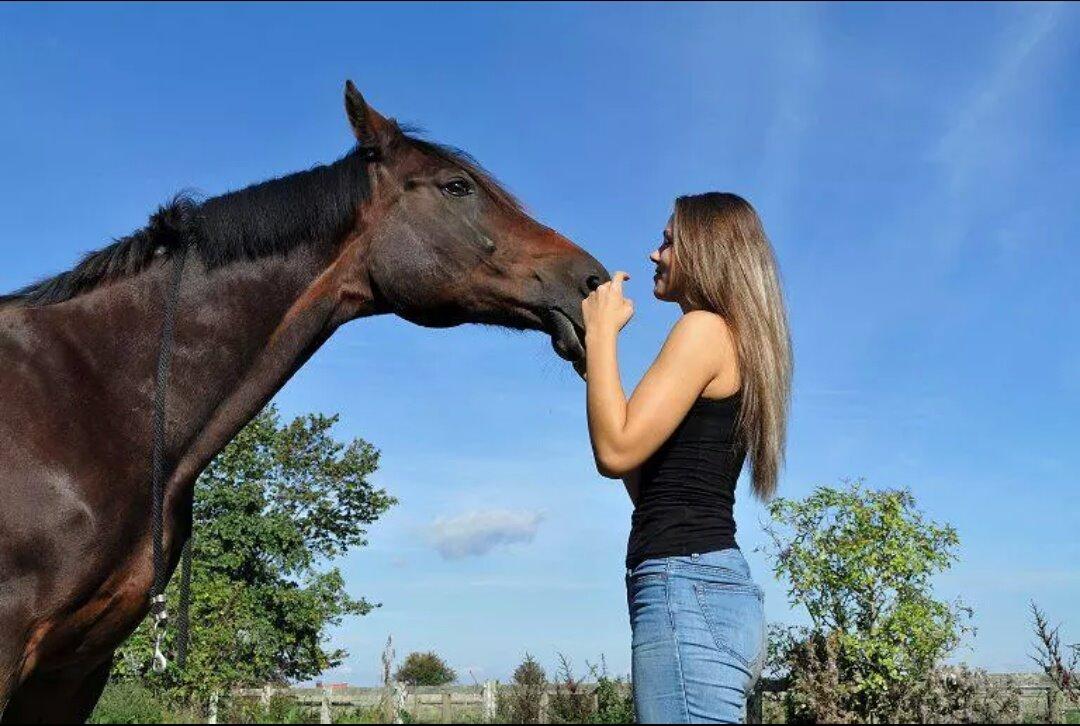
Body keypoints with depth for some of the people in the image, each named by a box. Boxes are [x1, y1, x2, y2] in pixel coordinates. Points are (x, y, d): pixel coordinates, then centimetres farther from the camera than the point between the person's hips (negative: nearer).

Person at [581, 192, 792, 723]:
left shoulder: (704, 327, -6)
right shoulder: (737, 342, 22)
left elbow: (616, 451, -15)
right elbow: (649, 485, 23)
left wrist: (600, 333, -4)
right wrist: (598, 372, 25)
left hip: (685, 584, -10)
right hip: (719, 586, 10)